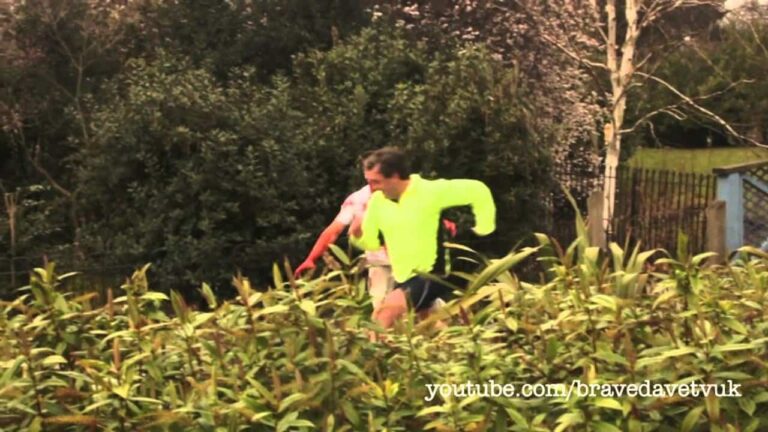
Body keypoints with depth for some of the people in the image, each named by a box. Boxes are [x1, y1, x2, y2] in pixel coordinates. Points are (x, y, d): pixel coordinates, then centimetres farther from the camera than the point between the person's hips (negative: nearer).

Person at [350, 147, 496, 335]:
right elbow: (371, 242, 7)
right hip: (403, 278, 7)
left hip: (431, 275, -7)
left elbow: (478, 191, -12)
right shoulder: (377, 201, -2)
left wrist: (483, 229, -5)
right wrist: (358, 235, -15)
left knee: (385, 313, -23)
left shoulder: (430, 191, -17)